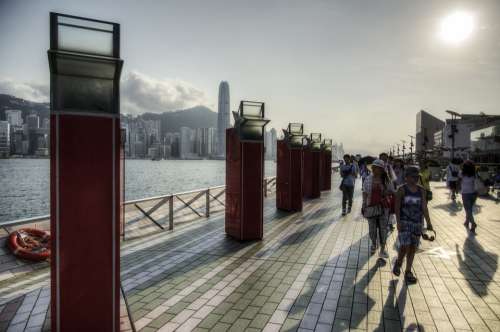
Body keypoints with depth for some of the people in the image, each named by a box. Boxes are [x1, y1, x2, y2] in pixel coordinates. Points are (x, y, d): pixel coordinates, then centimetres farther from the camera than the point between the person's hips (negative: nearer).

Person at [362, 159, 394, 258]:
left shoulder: (387, 180, -5)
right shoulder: (368, 179, -2)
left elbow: (392, 192, 6)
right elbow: (365, 193, 4)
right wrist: (364, 205, 0)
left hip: (383, 207, -1)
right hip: (371, 207, 1)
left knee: (383, 228, 4)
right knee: (372, 228, 10)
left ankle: (383, 248, 18)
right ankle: (373, 244, 34)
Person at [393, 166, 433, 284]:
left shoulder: (421, 191, 5)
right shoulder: (402, 190, -6)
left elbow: (424, 207, 3)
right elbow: (397, 207, -7)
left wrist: (428, 223, -4)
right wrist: (398, 222, -14)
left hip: (417, 222, 4)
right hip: (405, 222, -4)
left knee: (413, 247, 7)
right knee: (405, 246, -12)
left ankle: (408, 272, 19)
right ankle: (398, 262, 18)